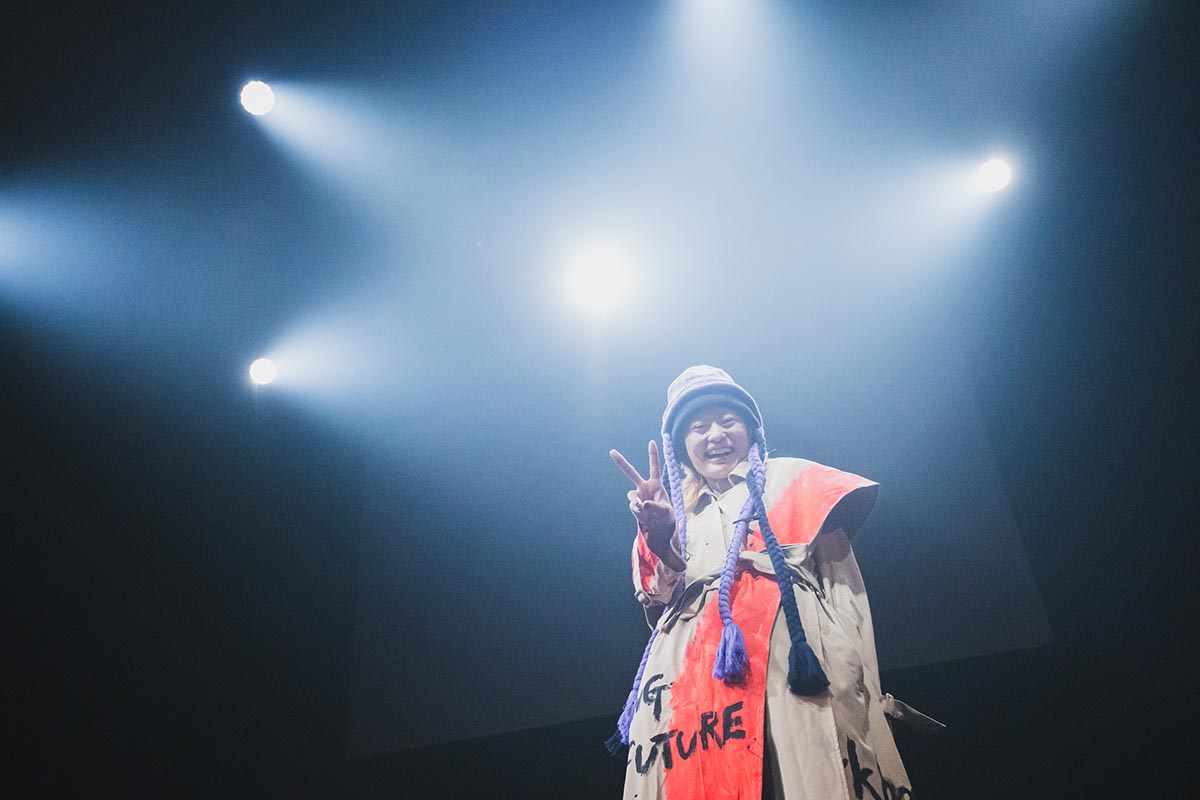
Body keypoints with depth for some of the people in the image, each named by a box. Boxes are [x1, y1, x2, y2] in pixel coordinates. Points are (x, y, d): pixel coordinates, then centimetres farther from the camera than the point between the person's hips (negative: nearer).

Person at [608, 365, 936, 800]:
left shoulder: (788, 478, 19)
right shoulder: (677, 515, 26)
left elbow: (843, 589, 7)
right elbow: (661, 612, 12)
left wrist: (859, 692, -7)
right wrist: (660, 542, -6)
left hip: (789, 656, -2)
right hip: (692, 676, 3)